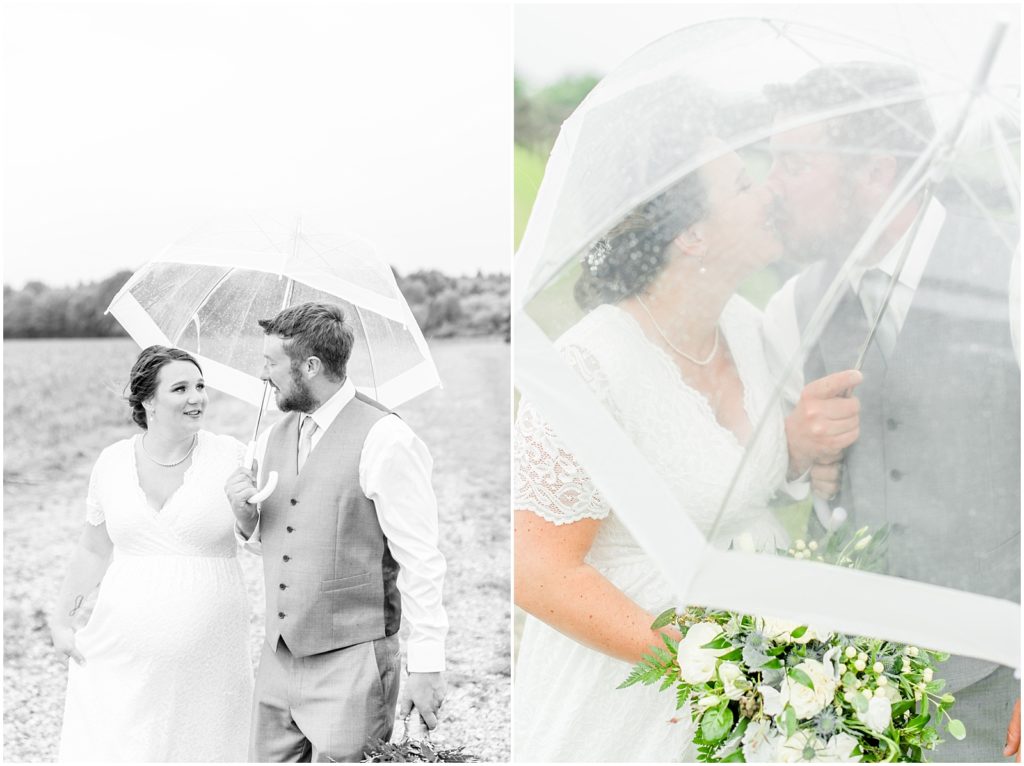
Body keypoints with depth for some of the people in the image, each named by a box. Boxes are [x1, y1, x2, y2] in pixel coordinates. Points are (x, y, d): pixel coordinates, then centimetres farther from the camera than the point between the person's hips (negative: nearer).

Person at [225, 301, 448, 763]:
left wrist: (427, 665, -15)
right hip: (279, 656, 7)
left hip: (350, 661, -7)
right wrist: (246, 515, -1)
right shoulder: (274, 438, 11)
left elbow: (420, 561, -13)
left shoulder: (383, 439, -13)